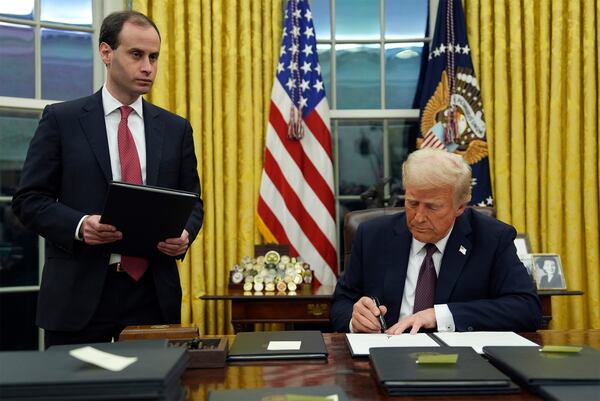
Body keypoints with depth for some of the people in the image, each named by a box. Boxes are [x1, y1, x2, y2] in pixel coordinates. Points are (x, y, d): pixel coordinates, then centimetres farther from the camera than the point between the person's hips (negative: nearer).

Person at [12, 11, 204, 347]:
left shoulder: (176, 128, 10)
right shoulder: (61, 119, 2)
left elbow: (192, 203, 12)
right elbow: (29, 199, 0)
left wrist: (185, 234, -10)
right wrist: (79, 225, -18)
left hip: (154, 293, 2)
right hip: (79, 292, -2)